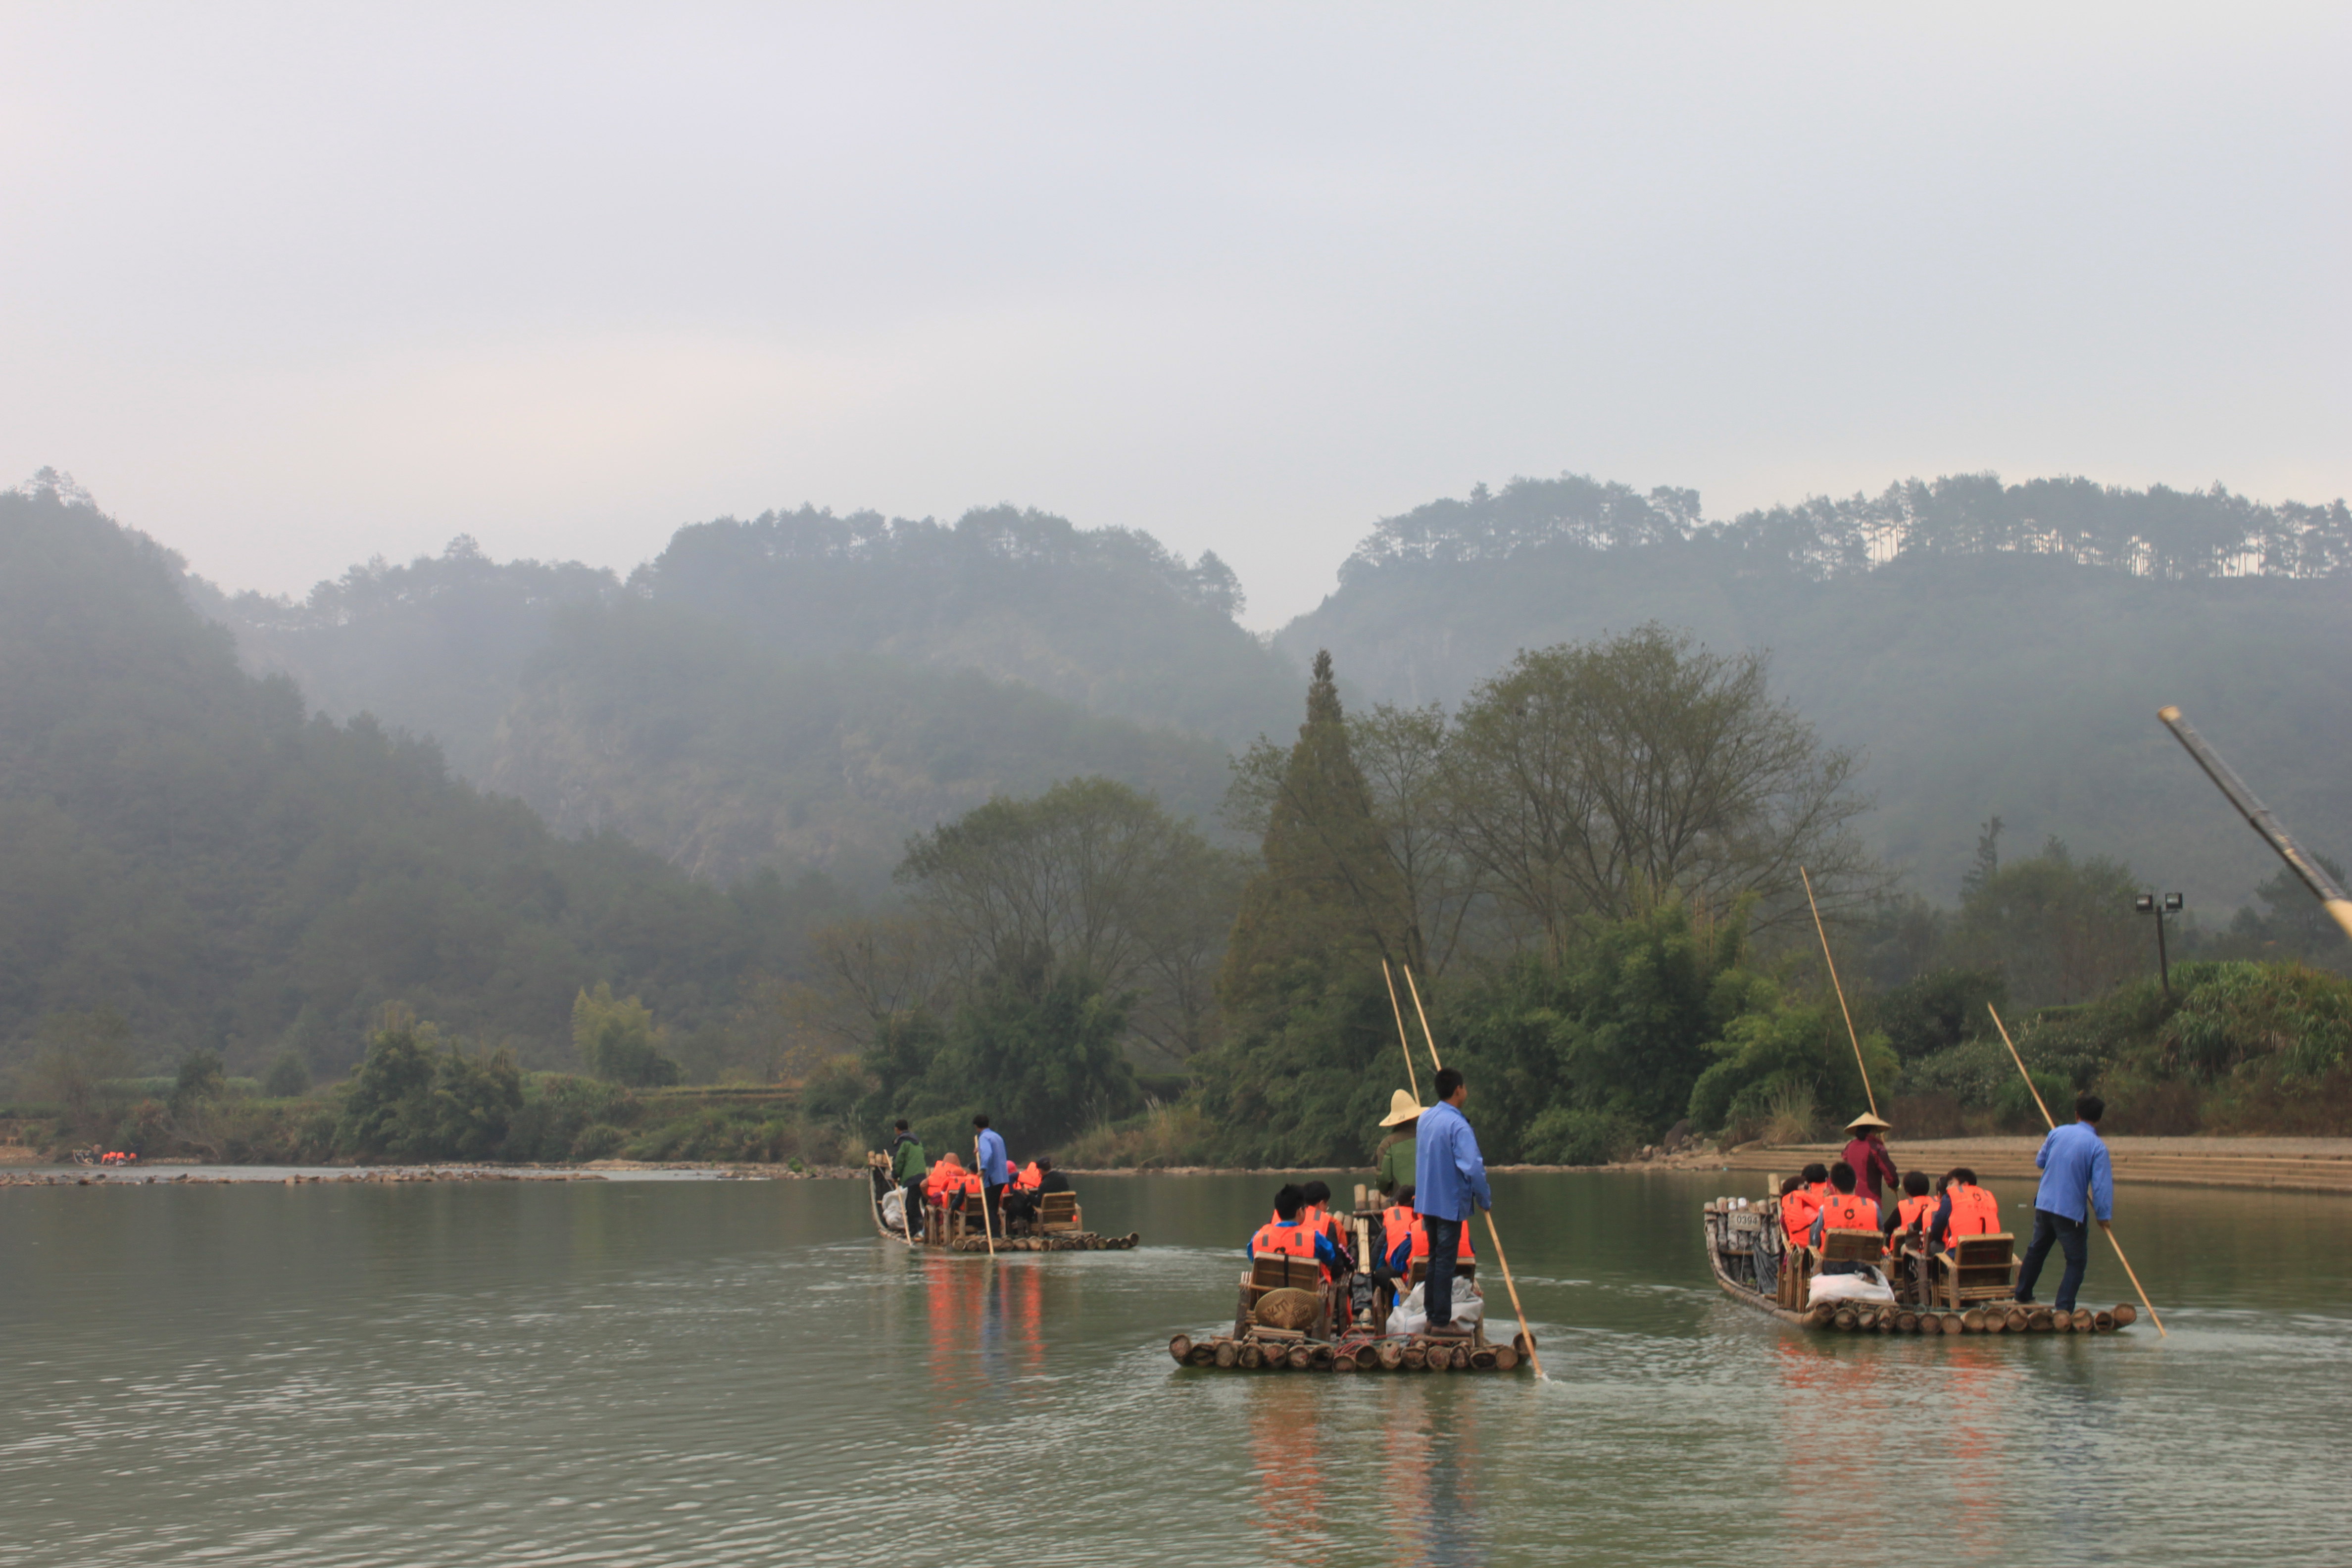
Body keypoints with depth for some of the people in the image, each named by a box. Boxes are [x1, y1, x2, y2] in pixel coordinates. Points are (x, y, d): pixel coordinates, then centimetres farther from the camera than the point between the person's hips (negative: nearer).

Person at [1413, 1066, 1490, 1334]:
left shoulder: (1425, 1118, 6)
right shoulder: (1458, 1125, -20)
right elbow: (1473, 1168, -26)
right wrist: (1485, 1200, -12)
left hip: (1427, 1201, 8)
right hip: (1450, 1202, -8)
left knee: (1435, 1258, 16)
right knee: (1446, 1262, -3)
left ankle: (1433, 1315, 21)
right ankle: (1441, 1320, 0)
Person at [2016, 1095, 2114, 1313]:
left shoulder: (2057, 1133, 2)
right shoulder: (2097, 1147, -13)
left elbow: (2040, 1161, 16)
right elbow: (2102, 1184, -17)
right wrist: (2103, 1216, -10)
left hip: (2044, 1205, 5)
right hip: (2071, 1211, -5)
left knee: (2036, 1250, 23)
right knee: (2076, 1261, 3)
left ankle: (2023, 1293, 35)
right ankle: (2064, 1307, -6)